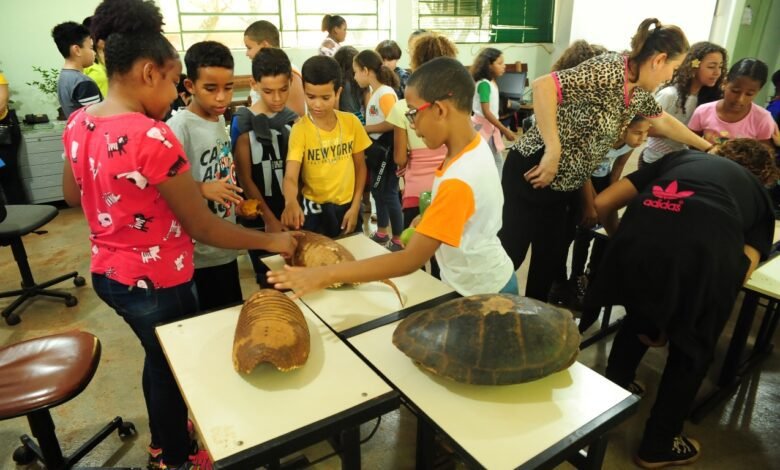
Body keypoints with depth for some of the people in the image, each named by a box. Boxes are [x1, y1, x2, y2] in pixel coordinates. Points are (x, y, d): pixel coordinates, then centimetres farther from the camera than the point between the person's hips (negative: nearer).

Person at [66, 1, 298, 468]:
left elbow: (72, 195, 14)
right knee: (173, 366, 17)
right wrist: (272, 241, -14)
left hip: (108, 272, 8)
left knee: (159, 356, 28)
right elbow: (203, 228, -24)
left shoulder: (78, 123, -2)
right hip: (156, 281, -8)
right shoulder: (152, 137, -28)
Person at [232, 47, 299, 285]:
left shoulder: (295, 119, 2)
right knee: (270, 282, 10)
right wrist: (269, 219, -9)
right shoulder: (244, 123, -8)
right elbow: (245, 178, -7)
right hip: (260, 219, -3)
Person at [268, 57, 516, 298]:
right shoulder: (474, 146, -6)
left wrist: (327, 275, -34)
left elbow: (410, 260, -34)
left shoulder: (459, 181, -34)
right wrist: (427, 220, -6)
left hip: (482, 295, -7)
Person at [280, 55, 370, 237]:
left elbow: (360, 167, 4)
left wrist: (355, 207, -1)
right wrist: (291, 202, -44)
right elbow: (290, 176, -23)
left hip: (347, 207, 3)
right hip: (314, 210, -3)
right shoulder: (300, 129, -14)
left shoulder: (351, 122, -6)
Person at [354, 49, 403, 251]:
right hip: (376, 148, 10)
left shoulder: (385, 93, -18)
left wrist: (365, 128, -19)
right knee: (377, 191, 17)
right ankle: (382, 233, 32)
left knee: (389, 194, -2)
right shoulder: (374, 92, 10)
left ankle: (398, 240, 11)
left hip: (386, 150, -10)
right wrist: (363, 130, -3)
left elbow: (392, 123, -26)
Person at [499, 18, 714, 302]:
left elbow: (664, 122, 27)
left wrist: (706, 147, 35)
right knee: (508, 254, 0)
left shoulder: (639, 92, 9)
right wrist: (553, 150, -32)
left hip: (564, 185, 9)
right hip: (533, 173, -9)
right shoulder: (608, 71, -20)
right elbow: (543, 86, -32)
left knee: (552, 257, 16)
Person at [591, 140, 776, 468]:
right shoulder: (760, 193, 34)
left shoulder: (682, 156, 37)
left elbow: (603, 204, 27)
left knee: (637, 315, 34)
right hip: (705, 252, -1)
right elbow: (745, 266, 16)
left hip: (637, 238, 2)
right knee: (692, 350, 26)